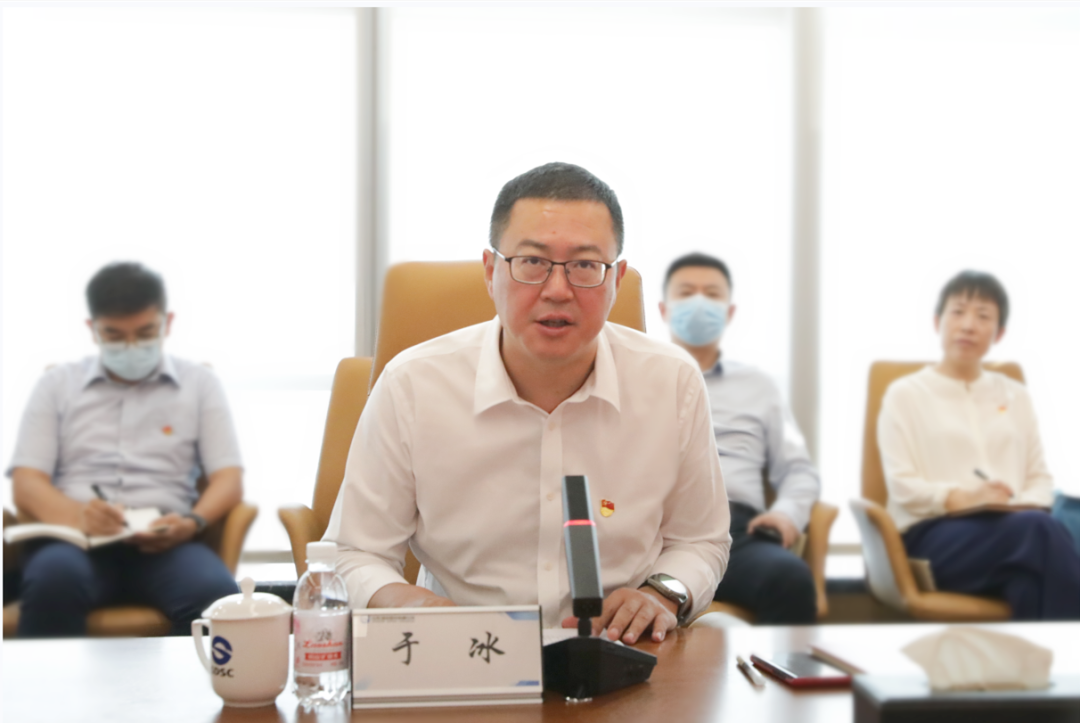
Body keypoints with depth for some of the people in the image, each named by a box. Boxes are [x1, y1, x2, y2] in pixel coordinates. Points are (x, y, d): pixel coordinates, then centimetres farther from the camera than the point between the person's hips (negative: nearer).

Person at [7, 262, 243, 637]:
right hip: (73, 538, 0)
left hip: (163, 541, 0)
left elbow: (229, 480, 10)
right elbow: (26, 483, 9)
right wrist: (78, 515, -15)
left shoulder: (199, 383, 18)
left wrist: (193, 521, -13)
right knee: (53, 580, -37)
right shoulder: (57, 384, 18)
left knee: (218, 596, -35)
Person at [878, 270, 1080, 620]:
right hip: (935, 534, -3)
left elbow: (1040, 477, 18)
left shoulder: (1015, 395, 25)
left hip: (1014, 529, 4)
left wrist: (1024, 506, -7)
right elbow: (902, 486, 0)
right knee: (1040, 529, -36)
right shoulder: (905, 394, 11)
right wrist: (962, 498, -18)